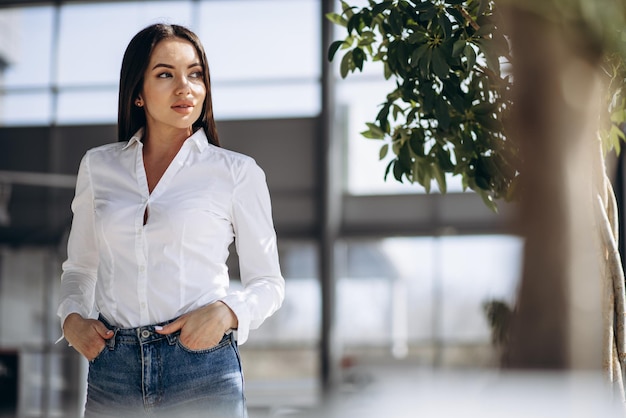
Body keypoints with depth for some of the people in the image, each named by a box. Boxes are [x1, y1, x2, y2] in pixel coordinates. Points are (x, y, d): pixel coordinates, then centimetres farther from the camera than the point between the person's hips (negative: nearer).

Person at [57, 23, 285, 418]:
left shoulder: (237, 172, 0)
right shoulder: (98, 166, 8)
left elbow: (267, 282, 5)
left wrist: (226, 311, -14)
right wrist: (72, 318, 0)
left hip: (202, 368, -2)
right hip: (113, 367, 2)